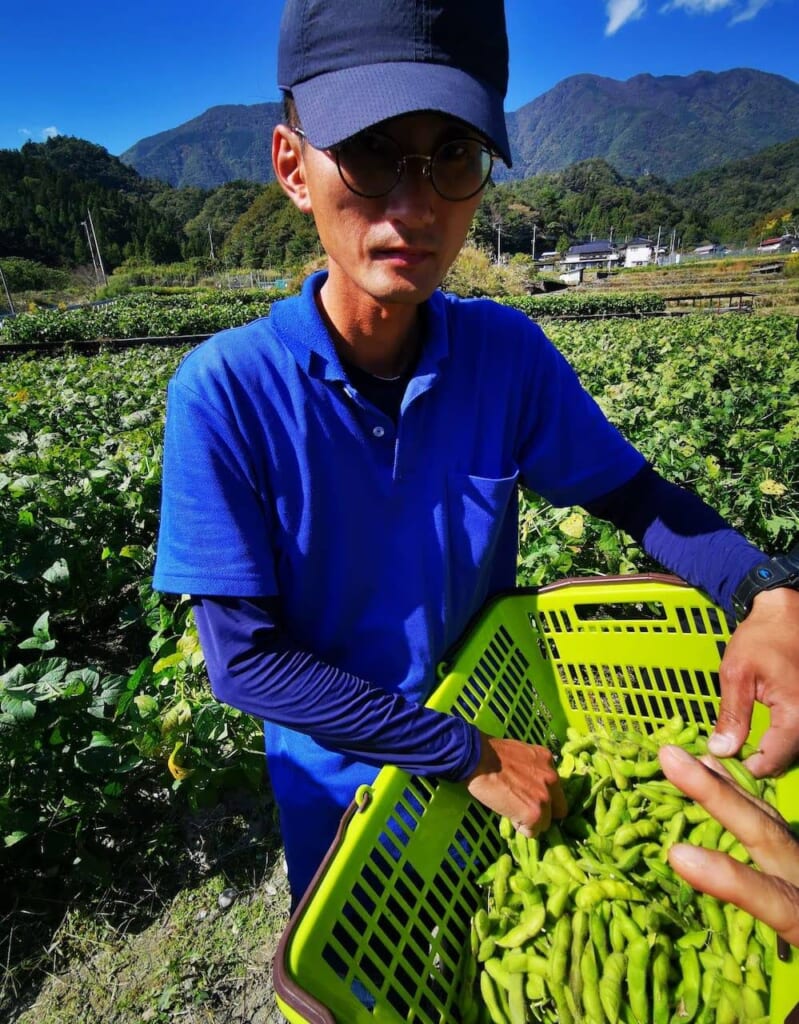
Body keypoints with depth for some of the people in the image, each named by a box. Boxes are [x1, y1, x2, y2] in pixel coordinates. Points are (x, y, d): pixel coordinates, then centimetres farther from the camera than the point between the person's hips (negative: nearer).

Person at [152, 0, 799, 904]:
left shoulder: (507, 353, -18)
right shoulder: (224, 392, -27)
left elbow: (634, 493, -8)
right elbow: (243, 658, -25)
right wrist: (466, 751, -25)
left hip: (501, 748, 2)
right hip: (341, 774, -1)